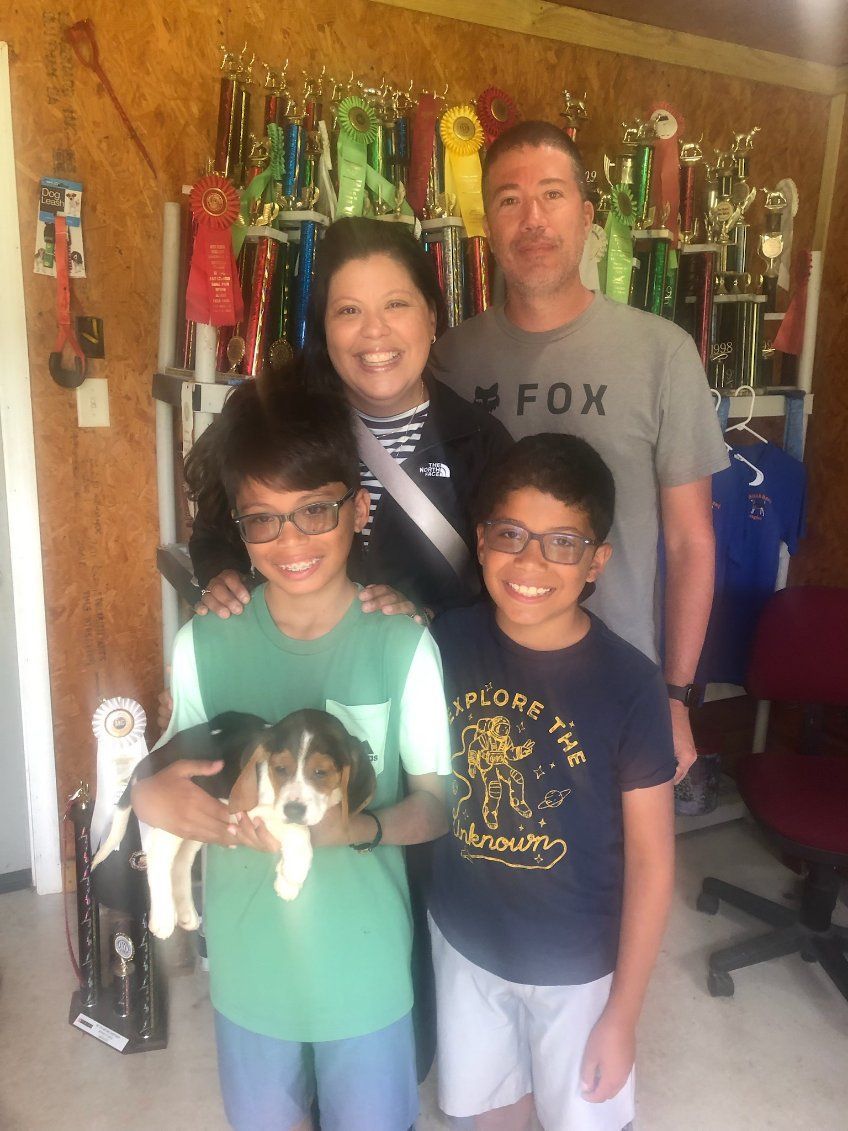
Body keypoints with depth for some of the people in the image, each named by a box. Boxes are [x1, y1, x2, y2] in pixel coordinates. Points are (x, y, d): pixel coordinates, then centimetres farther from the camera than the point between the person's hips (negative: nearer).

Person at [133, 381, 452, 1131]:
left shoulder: (401, 644, -19)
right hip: (247, 957, 2)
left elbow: (437, 803, -10)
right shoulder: (204, 641, -12)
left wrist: (355, 828, -29)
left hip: (364, 959, -2)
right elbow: (180, 772, 0)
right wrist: (150, 795, -22)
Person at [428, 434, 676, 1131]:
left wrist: (623, 1013, -9)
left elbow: (651, 859, -14)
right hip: (464, 942, 3)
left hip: (577, 967, -2)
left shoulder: (630, 687, -23)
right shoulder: (448, 643, -15)